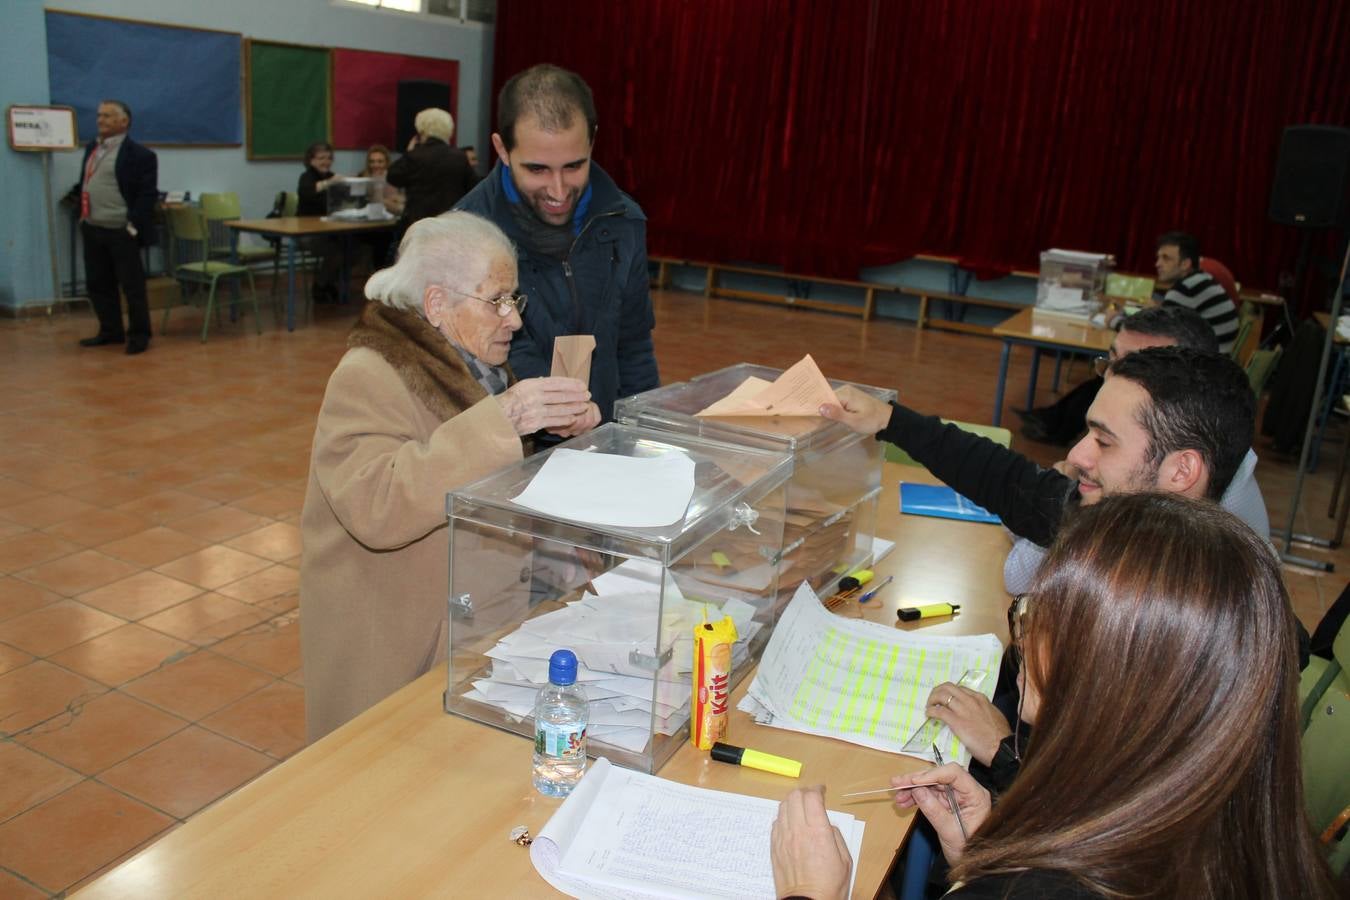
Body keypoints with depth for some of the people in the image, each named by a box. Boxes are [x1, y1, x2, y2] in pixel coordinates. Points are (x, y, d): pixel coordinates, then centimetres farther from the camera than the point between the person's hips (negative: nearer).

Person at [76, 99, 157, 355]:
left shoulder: (139, 154, -10)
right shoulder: (92, 147, 14)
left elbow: (148, 194, -13)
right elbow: (84, 184, 22)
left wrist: (134, 225, -17)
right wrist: (82, 216, 16)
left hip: (121, 231, -8)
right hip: (92, 229, 8)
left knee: (132, 285, 1)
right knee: (98, 283, 13)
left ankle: (139, 335, 10)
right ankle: (110, 330, 25)